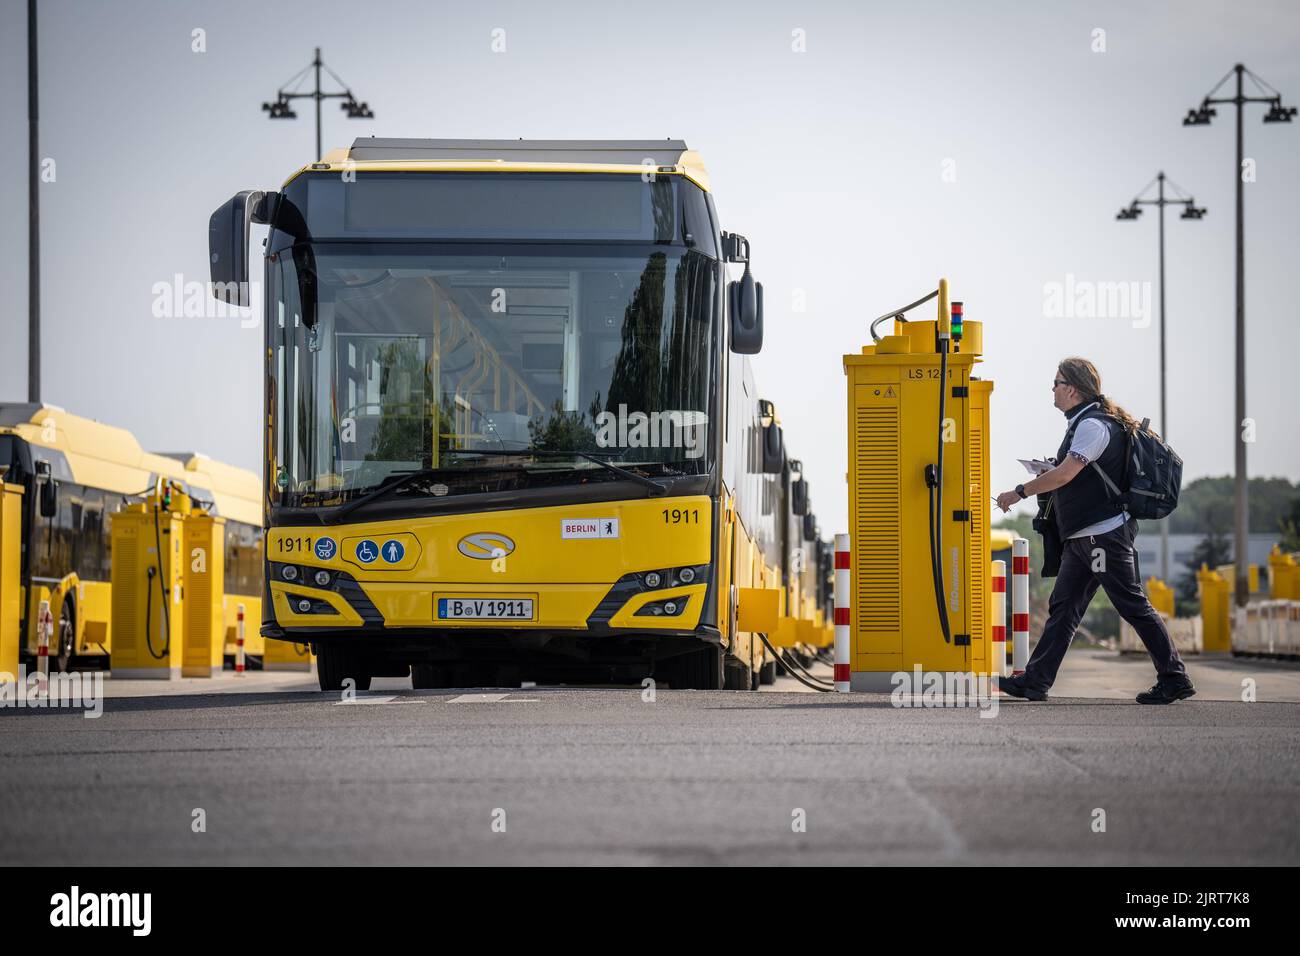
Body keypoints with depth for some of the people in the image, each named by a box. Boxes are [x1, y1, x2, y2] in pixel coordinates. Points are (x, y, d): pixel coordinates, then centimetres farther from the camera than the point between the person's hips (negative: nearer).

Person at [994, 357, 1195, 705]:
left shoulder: (1093, 425, -15)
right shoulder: (1084, 422, 17)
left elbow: (1066, 473, -25)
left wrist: (1019, 493, -17)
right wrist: (1048, 479, 10)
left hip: (1103, 533, -10)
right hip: (1082, 537, 10)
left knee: (1133, 605, -6)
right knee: (1063, 607, 8)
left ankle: (1174, 679, -1)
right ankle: (1035, 681, 9)